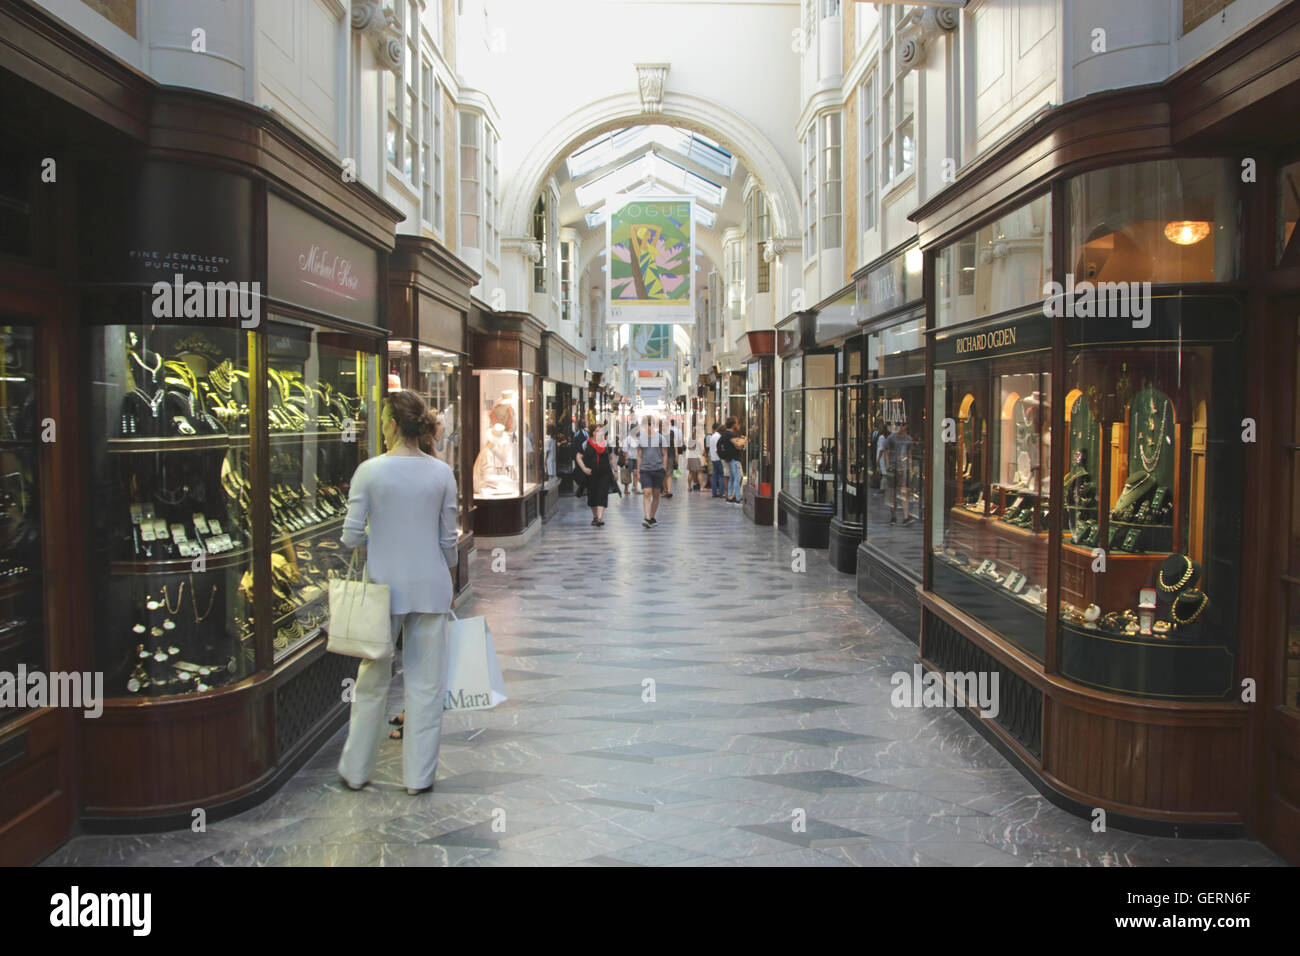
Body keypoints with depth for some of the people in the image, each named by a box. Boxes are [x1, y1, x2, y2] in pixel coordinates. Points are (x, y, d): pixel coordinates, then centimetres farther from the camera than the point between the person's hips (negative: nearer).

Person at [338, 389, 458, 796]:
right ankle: (419, 774, 16)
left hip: (384, 584, -1)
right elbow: (449, 538, 3)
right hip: (430, 586, 1)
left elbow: (352, 536, -8)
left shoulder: (370, 471, -8)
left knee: (373, 681, 13)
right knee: (426, 682, 9)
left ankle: (356, 770, 25)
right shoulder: (442, 473, -2)